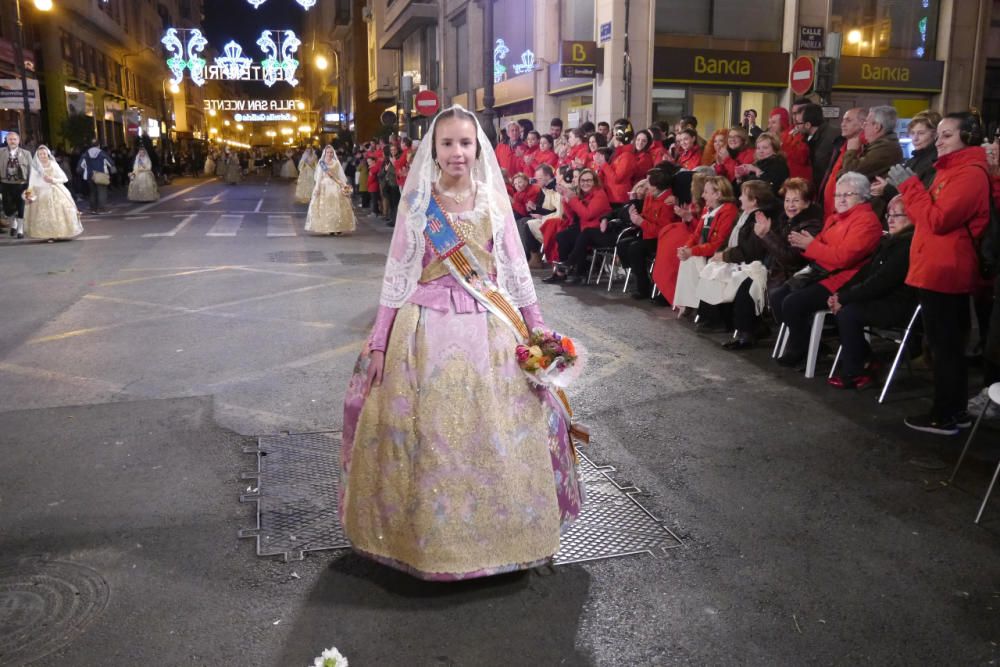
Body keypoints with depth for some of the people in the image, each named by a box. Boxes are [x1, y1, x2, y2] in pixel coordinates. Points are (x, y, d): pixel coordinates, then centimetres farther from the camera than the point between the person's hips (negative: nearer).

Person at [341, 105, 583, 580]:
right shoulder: (416, 202, 0)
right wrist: (378, 343, -2)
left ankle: (497, 526, 28)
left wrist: (537, 329, 6)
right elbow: (396, 275, 0)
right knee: (427, 433, 5)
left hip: (489, 328, 2)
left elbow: (515, 271, 8)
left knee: (495, 434, 8)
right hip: (428, 327, -1)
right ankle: (427, 531, 24)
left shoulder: (494, 200, 4)